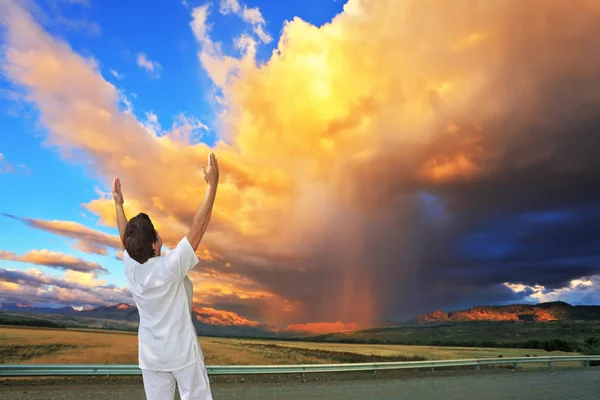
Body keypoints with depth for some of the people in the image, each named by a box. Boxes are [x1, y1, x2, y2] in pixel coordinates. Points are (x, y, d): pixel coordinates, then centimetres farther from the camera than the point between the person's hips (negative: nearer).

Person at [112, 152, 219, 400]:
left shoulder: (130, 268, -8)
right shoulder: (170, 267, -25)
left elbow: (125, 237, 12)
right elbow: (198, 226, -26)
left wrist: (118, 204, 21)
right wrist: (212, 184, -25)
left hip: (151, 356, 6)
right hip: (182, 352, -5)